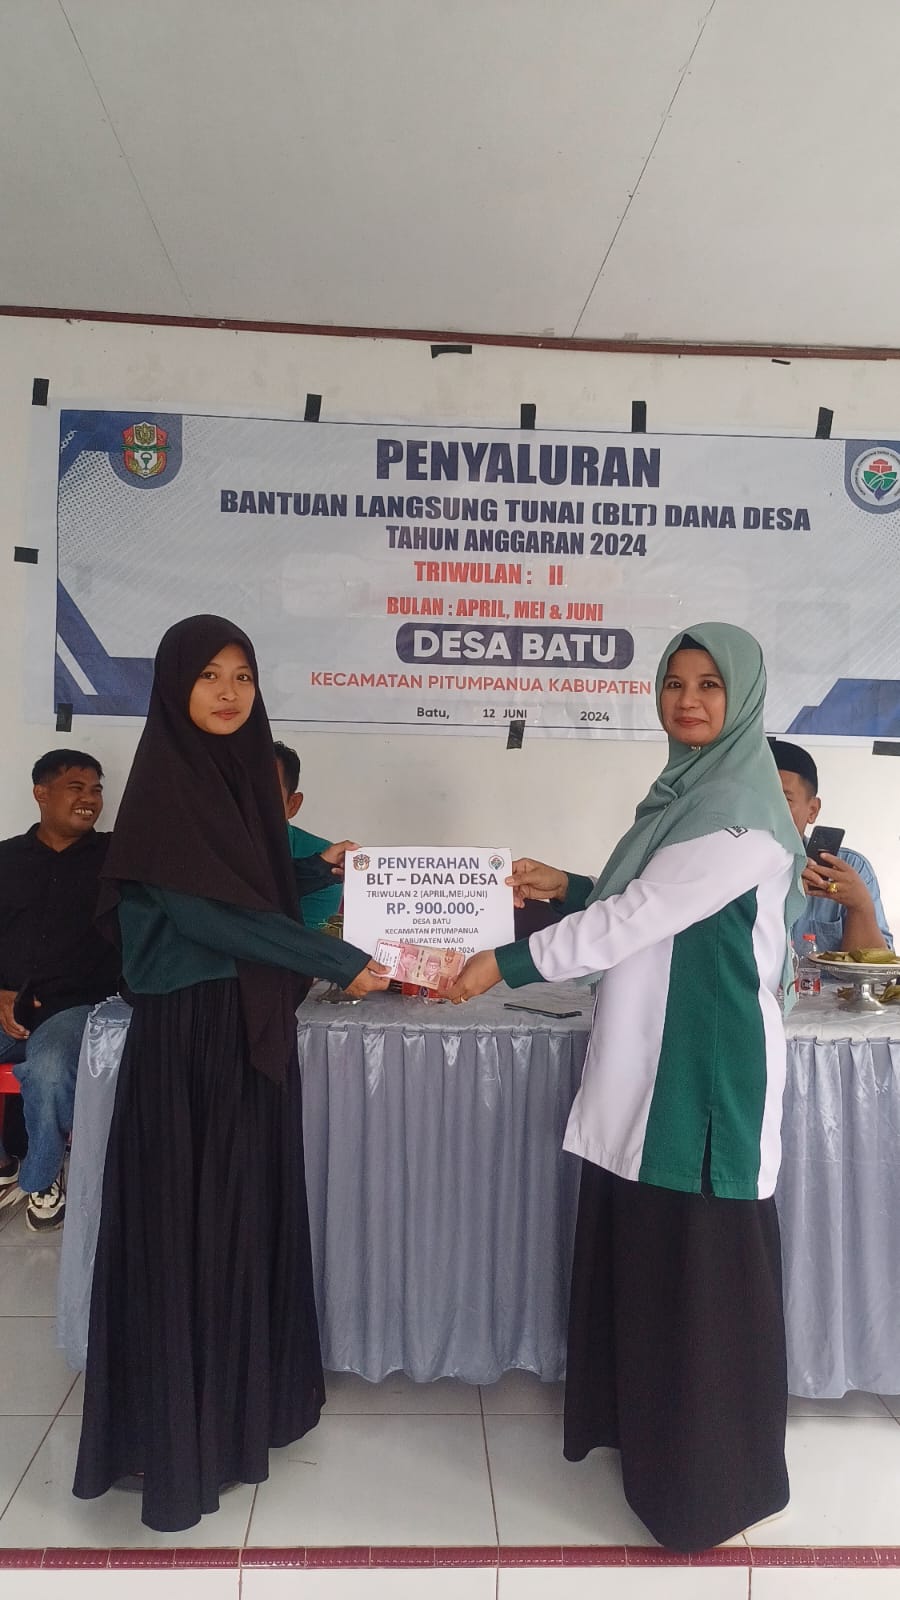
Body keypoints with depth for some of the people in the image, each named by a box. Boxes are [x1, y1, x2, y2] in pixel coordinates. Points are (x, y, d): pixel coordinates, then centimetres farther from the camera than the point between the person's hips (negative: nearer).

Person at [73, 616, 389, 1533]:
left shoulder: (245, 776, 9)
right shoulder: (163, 786, -13)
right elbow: (210, 916, -20)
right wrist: (343, 962, -15)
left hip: (254, 1030, 8)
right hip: (186, 1036, -7)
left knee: (251, 1214, 16)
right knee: (184, 1225, 4)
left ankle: (246, 1401, 35)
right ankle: (176, 1432, 22)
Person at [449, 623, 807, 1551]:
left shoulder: (740, 812, -18)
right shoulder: (685, 791, 11)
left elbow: (634, 922, -21)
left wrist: (505, 964, -15)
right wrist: (567, 887, 8)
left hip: (707, 1071, -9)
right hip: (646, 1063, 9)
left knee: (697, 1265, 5)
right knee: (636, 1248, 20)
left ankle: (704, 1476, 26)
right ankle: (641, 1418, 41)